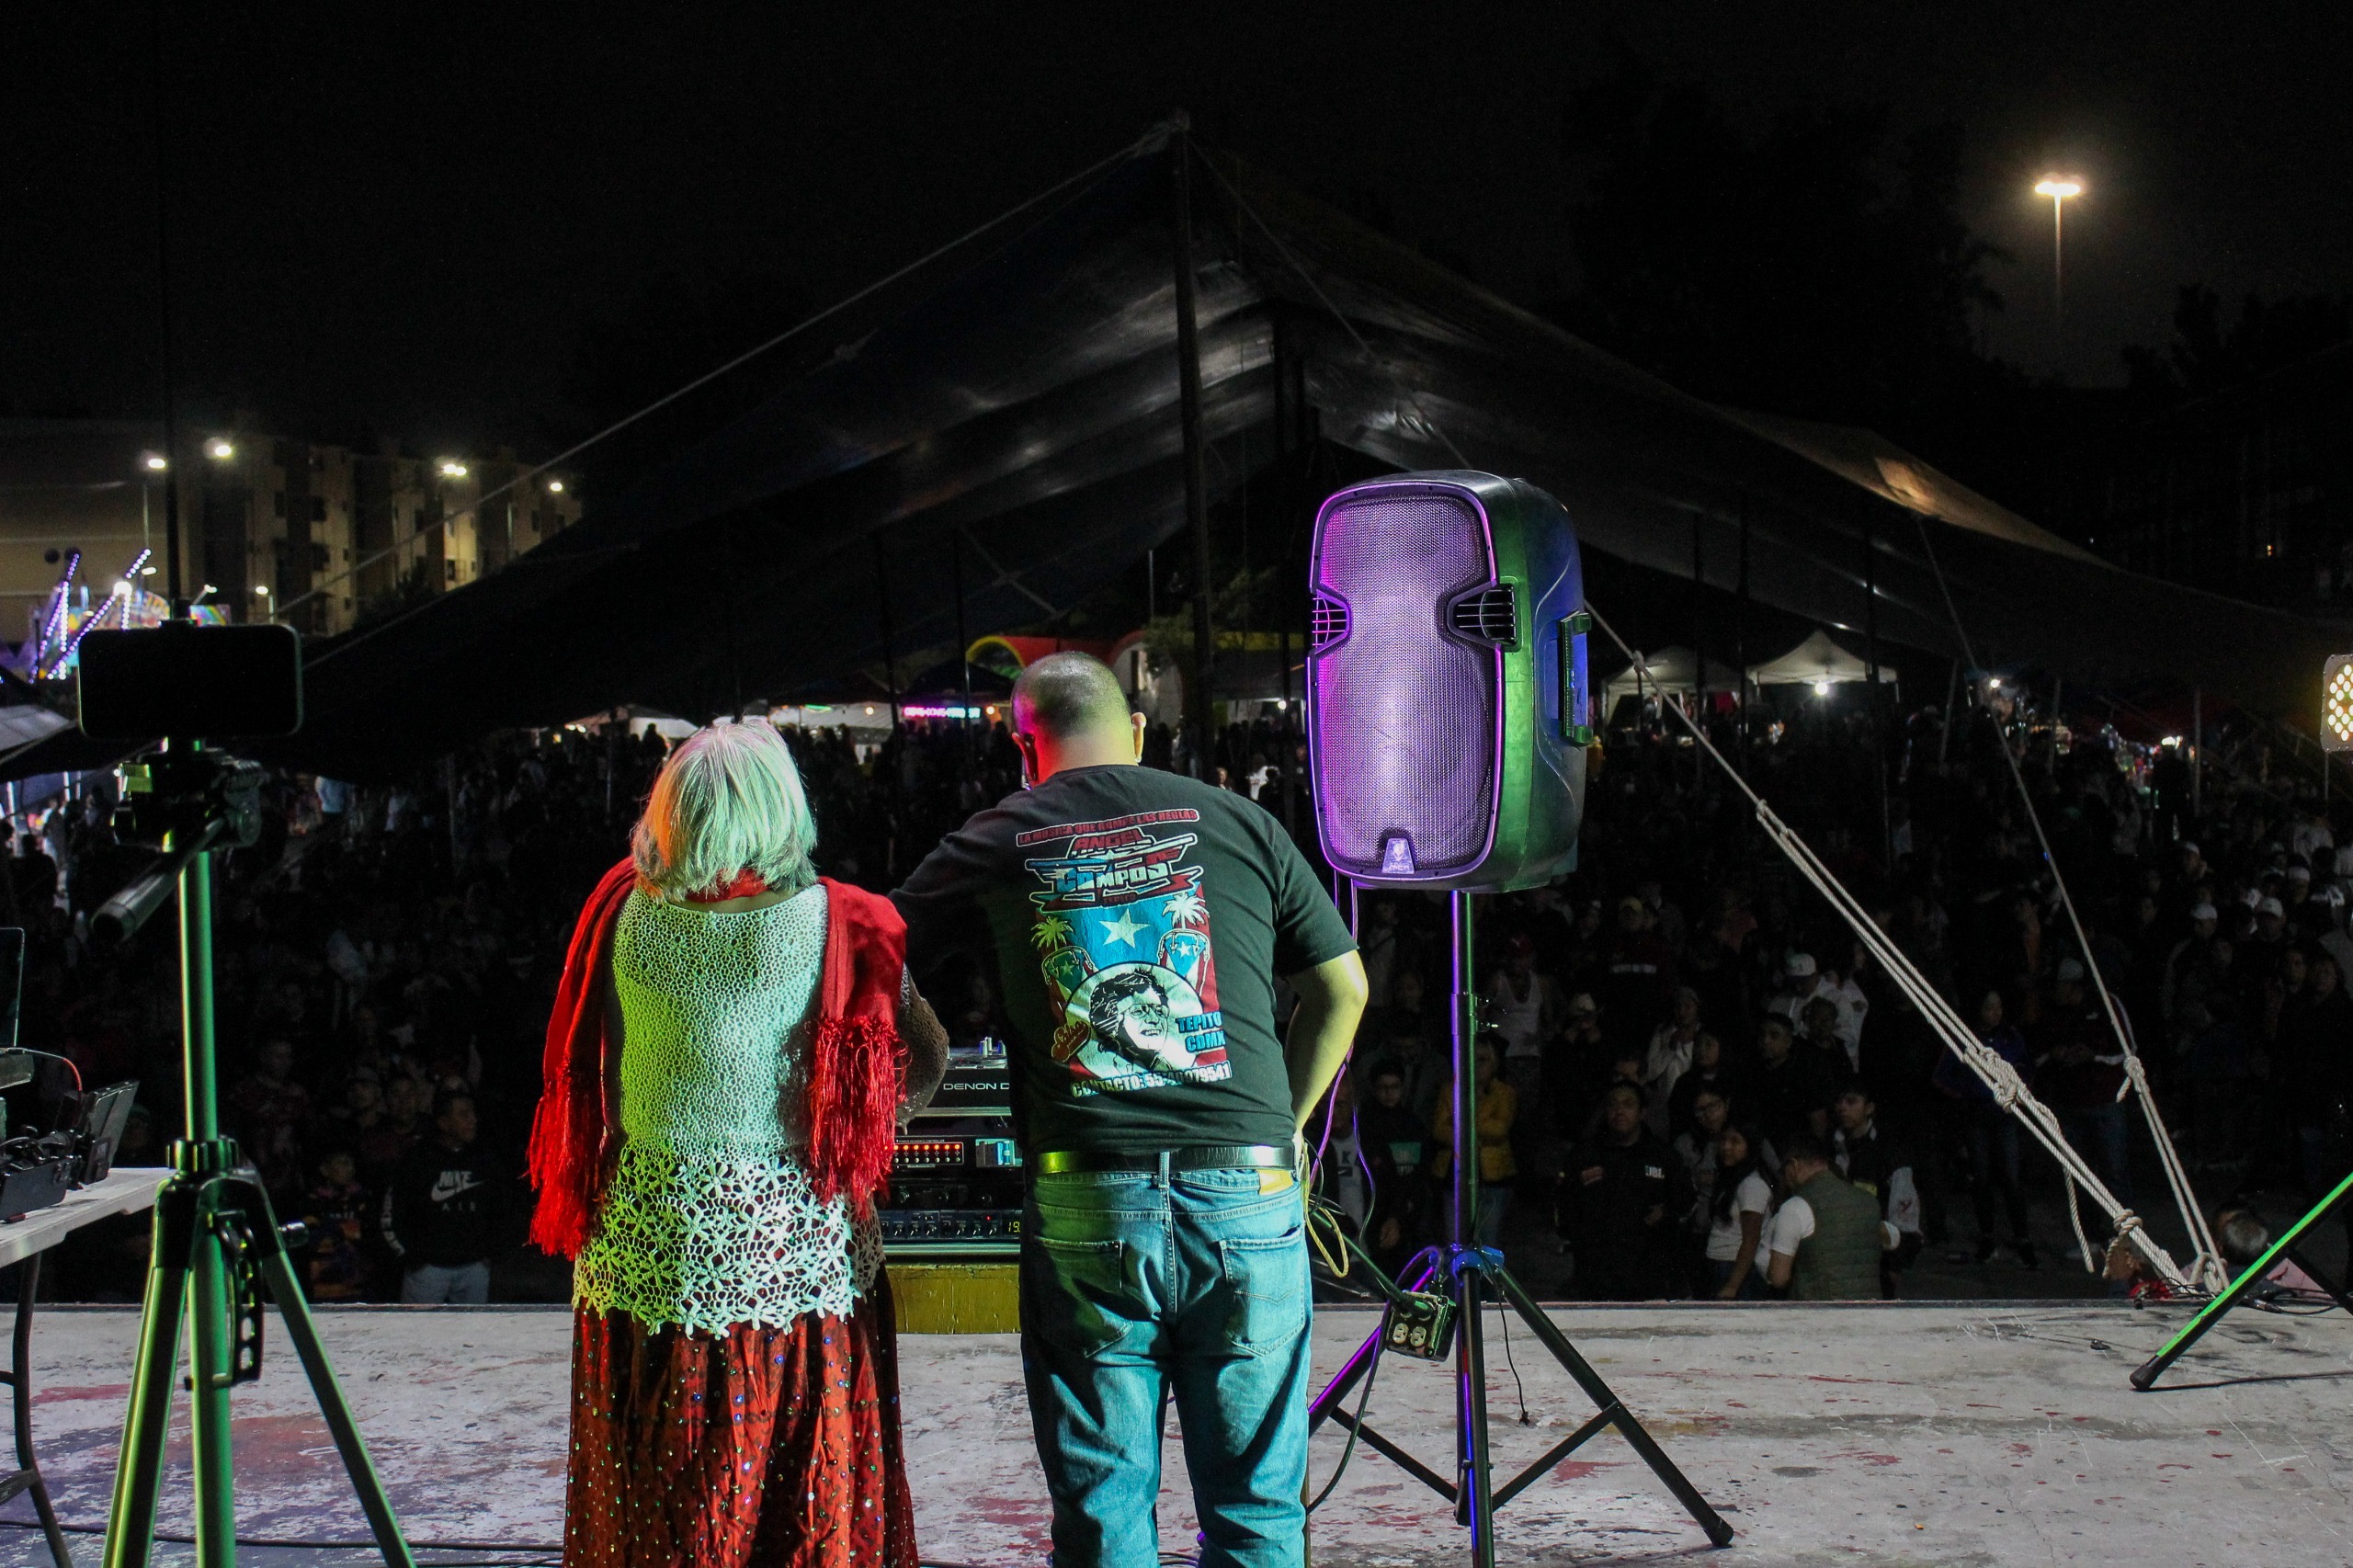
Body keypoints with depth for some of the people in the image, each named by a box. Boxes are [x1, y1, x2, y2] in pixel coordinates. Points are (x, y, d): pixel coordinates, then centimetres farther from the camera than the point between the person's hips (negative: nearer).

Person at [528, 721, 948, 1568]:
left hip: (645, 1245, 2)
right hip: (799, 1249, -2)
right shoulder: (836, 923, -8)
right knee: (814, 1500, 9)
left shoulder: (625, 912, -2)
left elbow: (585, 1068, 10)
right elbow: (926, 1065, -4)